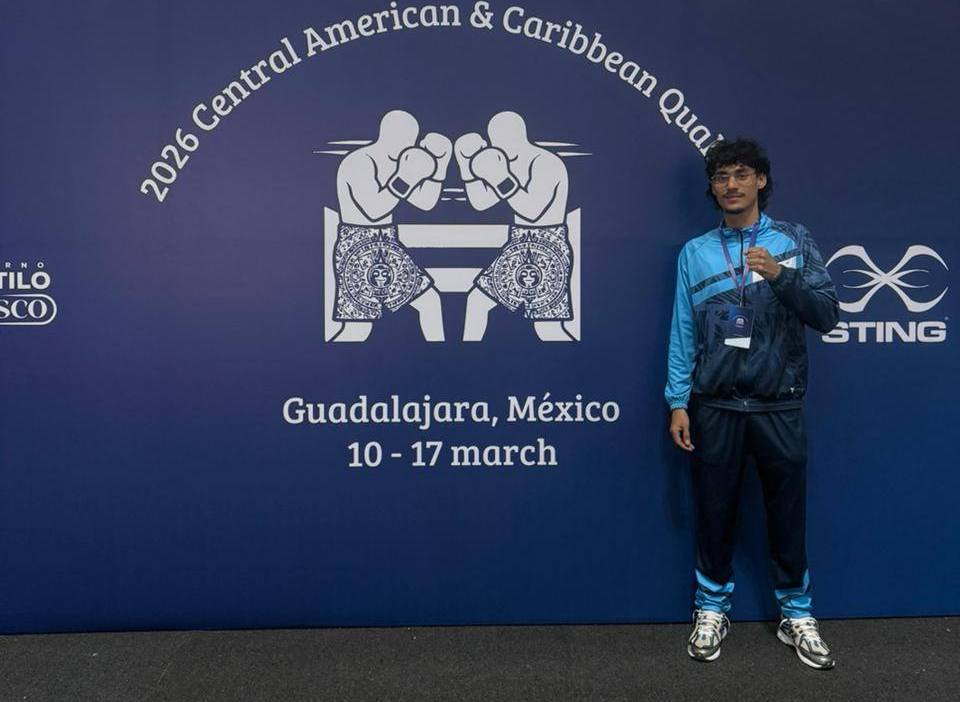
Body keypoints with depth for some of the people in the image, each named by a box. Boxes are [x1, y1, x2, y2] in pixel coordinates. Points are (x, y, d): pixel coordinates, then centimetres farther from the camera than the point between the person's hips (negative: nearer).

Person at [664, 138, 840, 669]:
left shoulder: (794, 242, 4)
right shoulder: (695, 253, 5)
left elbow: (827, 315, -3)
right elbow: (683, 332, 2)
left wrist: (780, 276, -20)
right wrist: (677, 402, -2)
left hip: (778, 407, 0)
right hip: (715, 407, 1)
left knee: (787, 512, 9)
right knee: (715, 512, 10)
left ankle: (796, 615, 28)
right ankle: (712, 611, 27)